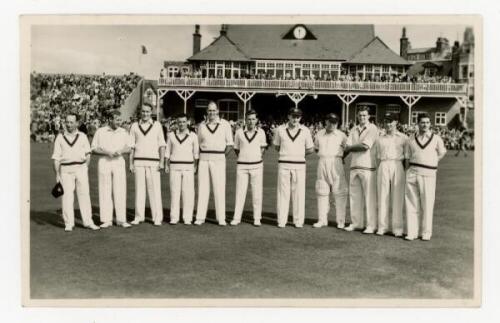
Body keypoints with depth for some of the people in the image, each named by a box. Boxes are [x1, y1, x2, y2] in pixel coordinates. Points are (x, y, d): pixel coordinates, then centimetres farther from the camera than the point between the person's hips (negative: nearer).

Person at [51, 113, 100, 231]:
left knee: (84, 194, 0)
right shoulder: (60, 138, 6)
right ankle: (68, 224, 4)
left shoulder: (82, 136, 9)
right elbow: (56, 158, 4)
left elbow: (88, 154, 11)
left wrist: (86, 167, -1)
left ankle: (88, 221, 6)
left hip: (81, 168, 1)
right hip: (66, 170, -1)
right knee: (67, 196, -2)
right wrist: (57, 174, -2)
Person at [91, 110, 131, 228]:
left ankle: (121, 219, 3)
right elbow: (93, 149, 1)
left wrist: (121, 151, -14)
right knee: (105, 192, 0)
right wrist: (107, 152, -14)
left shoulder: (123, 132, 7)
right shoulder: (100, 132, 2)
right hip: (104, 162, -1)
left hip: (119, 162, 1)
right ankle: (106, 220, 6)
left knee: (120, 191, -3)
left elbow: (128, 148, 8)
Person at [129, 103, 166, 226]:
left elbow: (162, 145, 4)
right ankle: (139, 217, 9)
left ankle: (157, 218, -1)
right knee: (139, 189, 3)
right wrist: (130, 163, 3)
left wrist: (162, 162, -5)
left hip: (153, 162, -1)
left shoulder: (157, 125, 5)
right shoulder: (134, 126, 8)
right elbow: (131, 146, 9)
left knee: (155, 189, -5)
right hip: (139, 161, 2)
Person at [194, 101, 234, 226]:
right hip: (203, 158, 2)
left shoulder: (225, 125, 1)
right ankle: (200, 217, 6)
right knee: (202, 188, 2)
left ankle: (221, 218, 1)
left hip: (218, 159, -2)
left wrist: (220, 155, 1)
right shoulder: (202, 125, 7)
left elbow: (230, 144, 5)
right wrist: (205, 155, 5)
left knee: (219, 188, -4)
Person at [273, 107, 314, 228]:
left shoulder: (305, 131, 3)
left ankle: (298, 221, 8)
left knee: (299, 193, 1)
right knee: (283, 192, 0)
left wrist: (299, 153, 5)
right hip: (284, 164, 0)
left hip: (299, 165, 0)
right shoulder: (280, 129, 3)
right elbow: (276, 147, 15)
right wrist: (287, 153, 6)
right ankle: (281, 221, 6)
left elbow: (311, 149, 9)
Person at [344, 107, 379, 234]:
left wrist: (352, 147, 0)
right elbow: (347, 148, 7)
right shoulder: (354, 130, 16)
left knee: (369, 196, -4)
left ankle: (371, 225, 1)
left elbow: (365, 146, -12)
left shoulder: (372, 129, -2)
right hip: (354, 166, 6)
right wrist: (359, 147, -10)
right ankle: (356, 223, 17)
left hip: (368, 167, -6)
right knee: (354, 196, 8)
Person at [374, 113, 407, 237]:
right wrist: (379, 168, 4)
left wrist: (404, 169, -2)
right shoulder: (380, 139, 17)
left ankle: (397, 228, 0)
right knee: (382, 196, 0)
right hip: (383, 166, 2)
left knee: (398, 197, -4)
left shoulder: (403, 138, 10)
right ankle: (382, 226, 4)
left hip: (397, 166, -2)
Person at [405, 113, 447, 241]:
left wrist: (432, 162, 11)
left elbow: (442, 153, 19)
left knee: (427, 204, -1)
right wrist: (412, 167, 6)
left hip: (428, 173, -2)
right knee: (411, 203, 2)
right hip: (412, 172, 2)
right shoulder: (411, 139, 10)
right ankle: (412, 232, 8)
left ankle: (426, 233, 10)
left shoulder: (436, 139, 5)